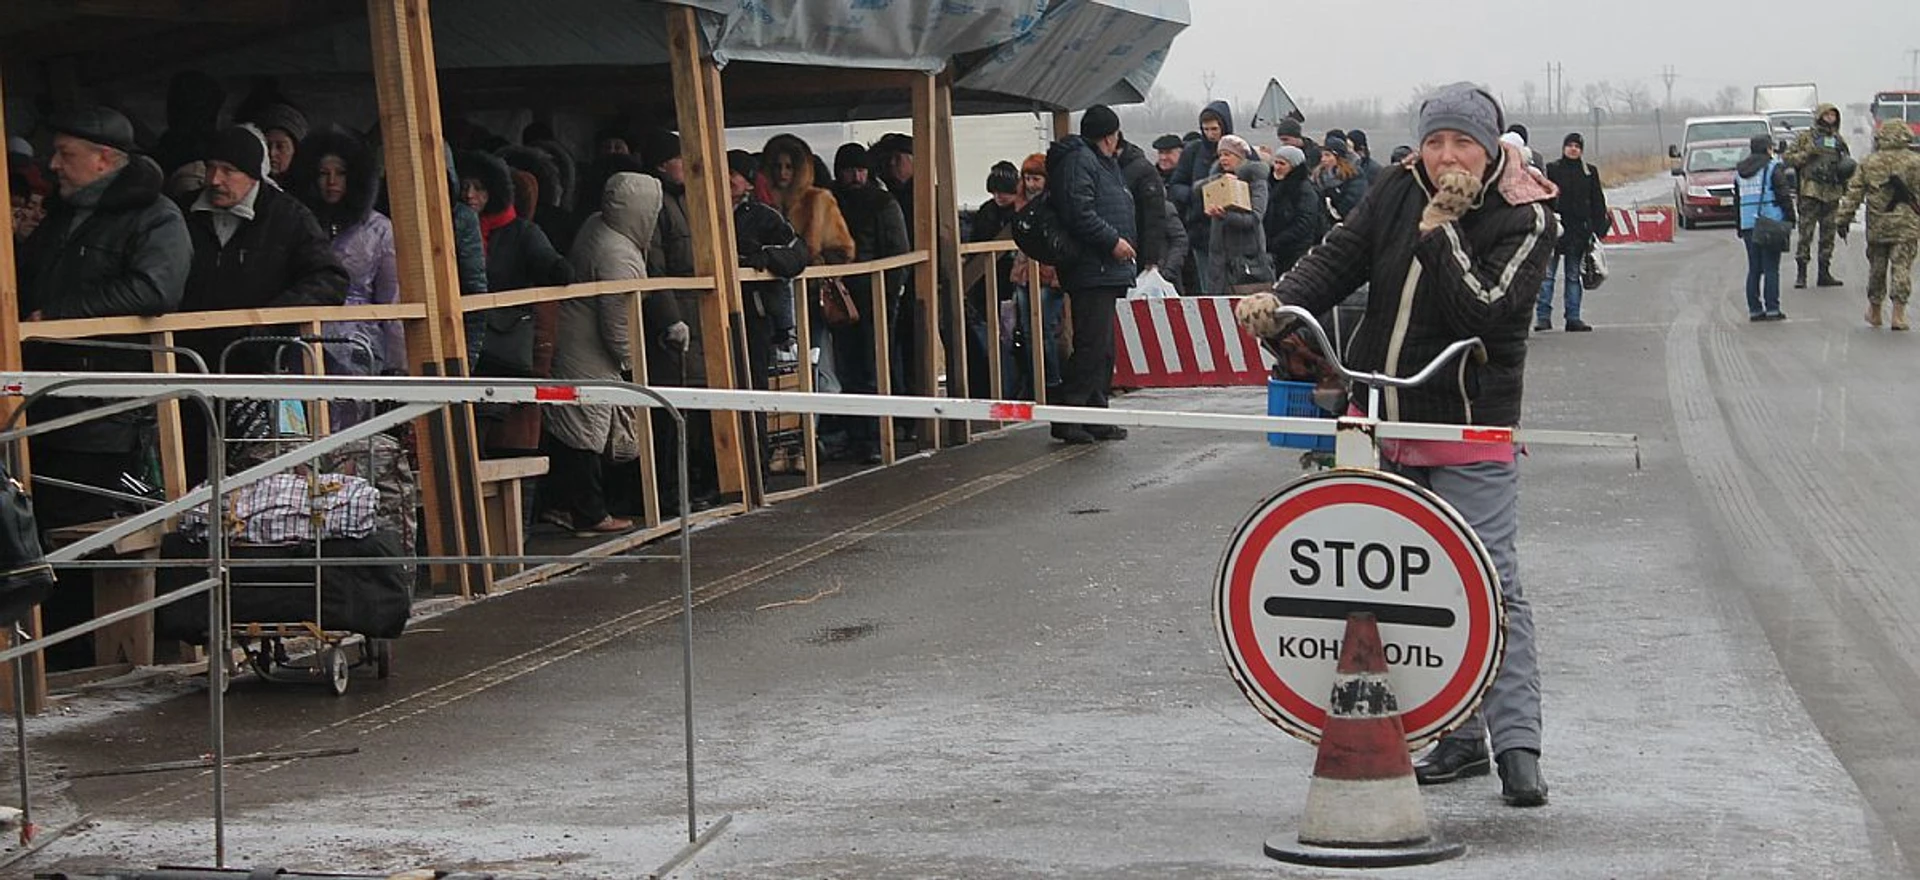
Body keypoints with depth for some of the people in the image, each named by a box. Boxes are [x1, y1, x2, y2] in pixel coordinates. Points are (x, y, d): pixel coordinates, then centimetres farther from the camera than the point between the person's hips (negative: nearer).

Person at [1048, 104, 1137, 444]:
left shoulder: (1102, 162, 24)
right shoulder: (1078, 162, -11)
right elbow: (1079, 213, -21)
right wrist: (1113, 240, -18)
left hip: (1106, 272, 11)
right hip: (1091, 272, -11)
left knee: (1102, 348, 12)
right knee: (1092, 344, -15)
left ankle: (1097, 418, 17)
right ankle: (1068, 416, -15)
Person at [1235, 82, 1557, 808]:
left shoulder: (1524, 219, -9)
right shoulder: (1399, 191, 6)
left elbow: (1484, 312, -22)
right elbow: (1340, 258, 1)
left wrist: (1440, 229, -20)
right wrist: (1280, 303, -16)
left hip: (1470, 431, -5)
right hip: (1384, 423, 6)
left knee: (1489, 584, -10)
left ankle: (1516, 745, -6)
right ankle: (1460, 739, 18)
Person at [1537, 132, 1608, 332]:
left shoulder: (1590, 173, 9)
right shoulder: (1552, 169, 1)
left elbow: (1597, 203, 12)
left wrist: (1597, 230, 4)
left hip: (1579, 231, 2)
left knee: (1573, 275, 8)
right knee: (1547, 273, -4)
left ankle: (1573, 318, 11)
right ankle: (1543, 316, -2)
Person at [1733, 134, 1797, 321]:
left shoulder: (1739, 171, 14)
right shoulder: (1773, 168, -6)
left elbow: (1737, 201, 17)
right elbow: (1784, 195, -10)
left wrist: (1739, 227, 21)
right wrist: (1790, 218, -3)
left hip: (1748, 224, 5)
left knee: (1754, 269, 9)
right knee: (1771, 268, -2)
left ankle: (1754, 309, 8)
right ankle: (1772, 309, -2)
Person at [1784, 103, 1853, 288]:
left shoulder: (1839, 139, 15)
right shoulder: (1806, 137, 2)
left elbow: (1847, 161, 26)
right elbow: (1788, 158, 0)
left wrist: (1847, 166, 4)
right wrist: (1807, 153, -14)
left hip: (1832, 192, 5)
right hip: (1810, 191, -5)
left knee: (1828, 234, 7)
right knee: (1806, 233, -7)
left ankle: (1824, 273, 13)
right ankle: (1801, 274, -3)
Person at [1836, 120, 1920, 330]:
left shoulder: (1869, 163, 2)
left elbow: (1853, 194, 3)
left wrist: (1844, 219, 8)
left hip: (1877, 226, 2)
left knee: (1876, 268, 14)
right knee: (1901, 267, -1)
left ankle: (1874, 312, 26)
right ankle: (1898, 314, -6)